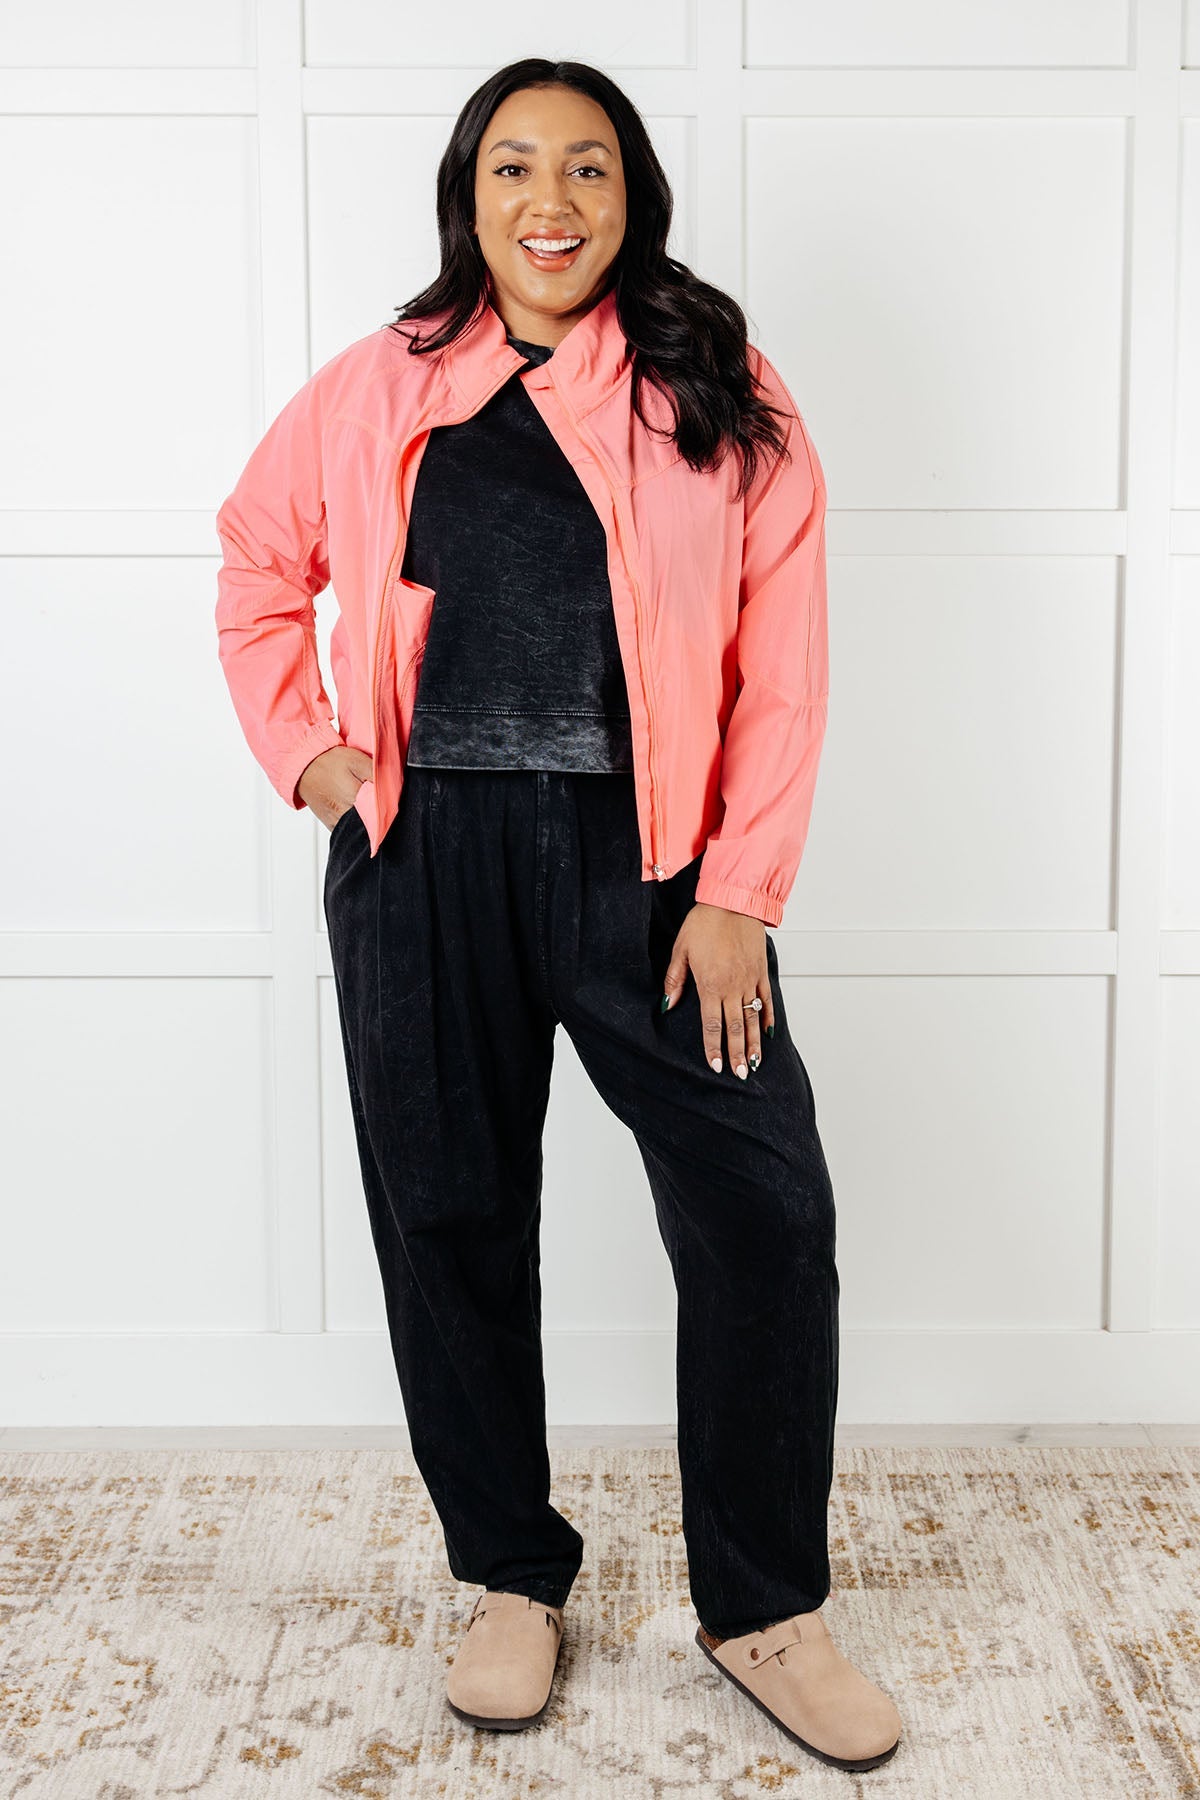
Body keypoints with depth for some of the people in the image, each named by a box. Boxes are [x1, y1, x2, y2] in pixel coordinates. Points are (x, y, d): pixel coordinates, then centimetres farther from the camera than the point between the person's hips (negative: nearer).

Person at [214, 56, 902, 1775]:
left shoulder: (724, 401, 2)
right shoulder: (379, 390, 7)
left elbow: (782, 665, -2)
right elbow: (258, 565, 20)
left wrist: (736, 892, -8)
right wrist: (302, 745, 6)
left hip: (644, 854, -1)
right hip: (424, 858, 2)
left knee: (764, 1210, -6)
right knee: (450, 1220, 8)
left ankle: (763, 1608, 15)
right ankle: (512, 1579, 28)